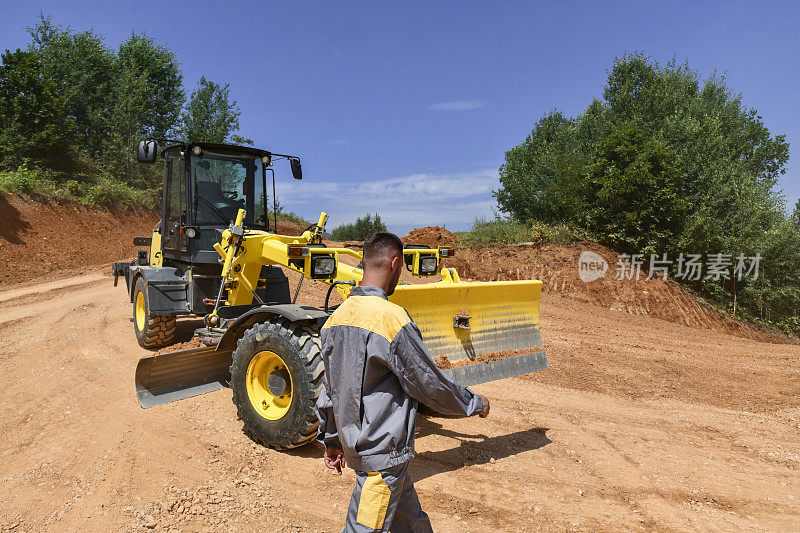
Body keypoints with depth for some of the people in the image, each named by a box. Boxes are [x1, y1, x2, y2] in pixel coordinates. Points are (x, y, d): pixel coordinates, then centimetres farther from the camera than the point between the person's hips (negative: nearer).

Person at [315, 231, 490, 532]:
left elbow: (329, 389, 10)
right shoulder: (392, 318, -23)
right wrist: (475, 403, 3)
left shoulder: (336, 317, 2)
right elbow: (429, 384, -14)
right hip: (383, 449, -8)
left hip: (352, 439, 8)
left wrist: (331, 440, 22)